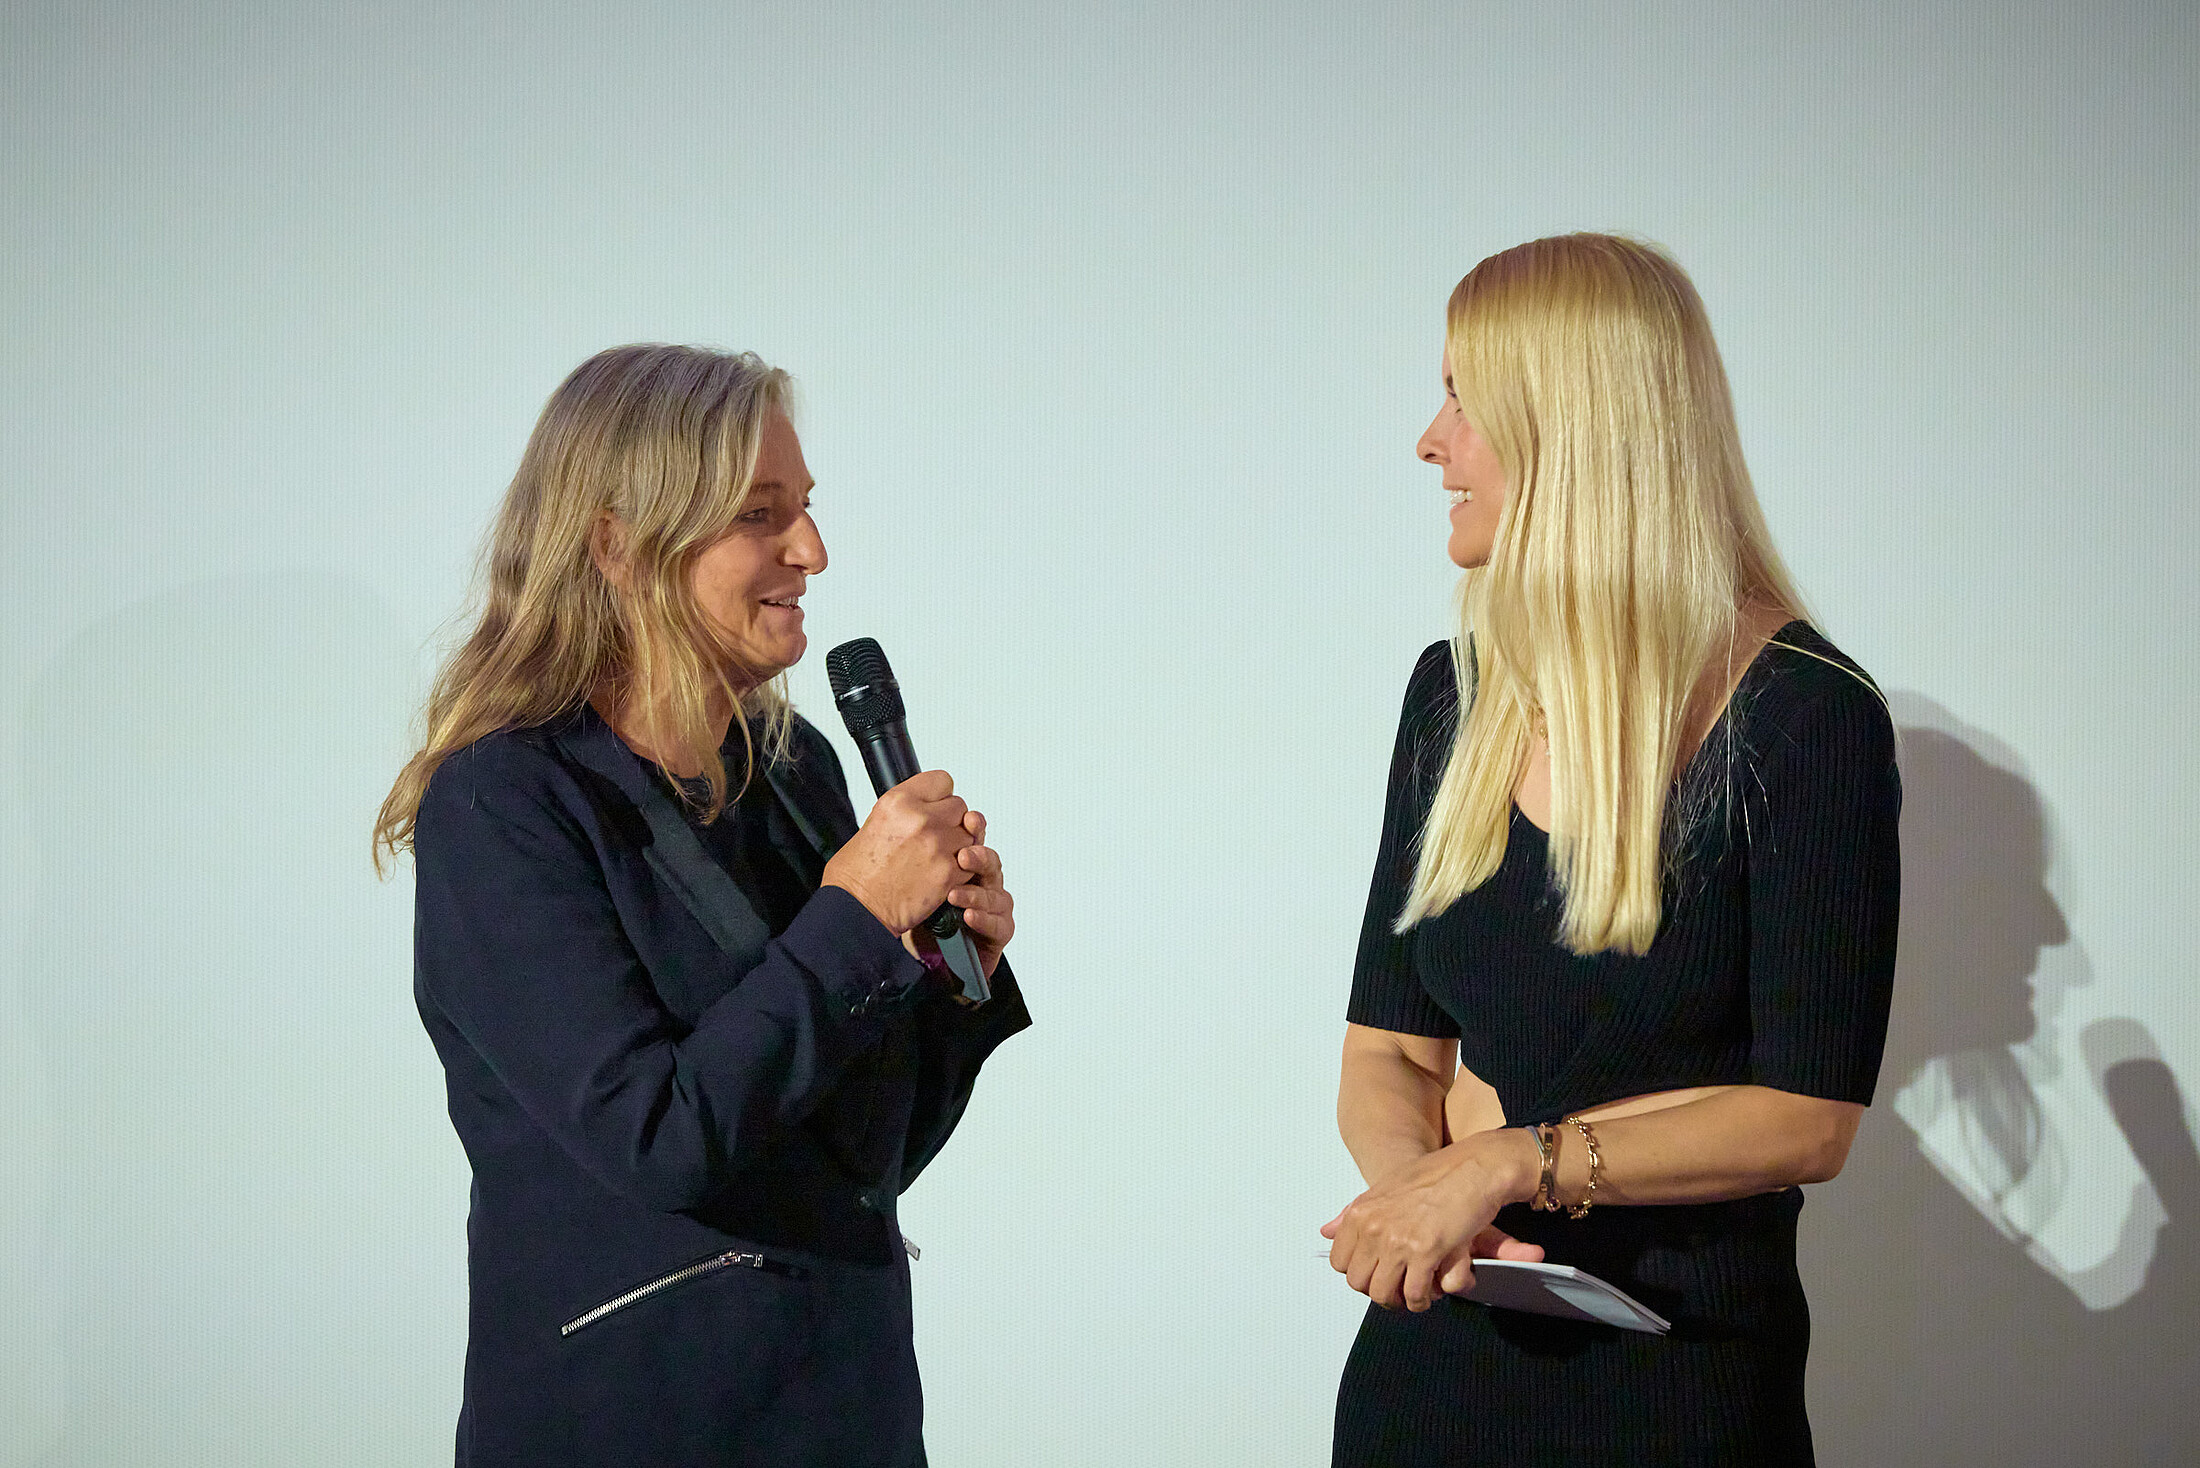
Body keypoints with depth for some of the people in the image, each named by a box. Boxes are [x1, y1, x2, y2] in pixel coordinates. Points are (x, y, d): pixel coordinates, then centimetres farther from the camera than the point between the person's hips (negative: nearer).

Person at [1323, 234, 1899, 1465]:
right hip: (1440, 1336, 5)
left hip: (1684, 1362, -4)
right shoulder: (1458, 695, 5)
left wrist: (1515, 1162, -20)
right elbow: (1387, 1051, 4)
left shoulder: (1806, 720, -12)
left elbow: (1808, 1117, -13)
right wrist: (1419, 1186, -16)